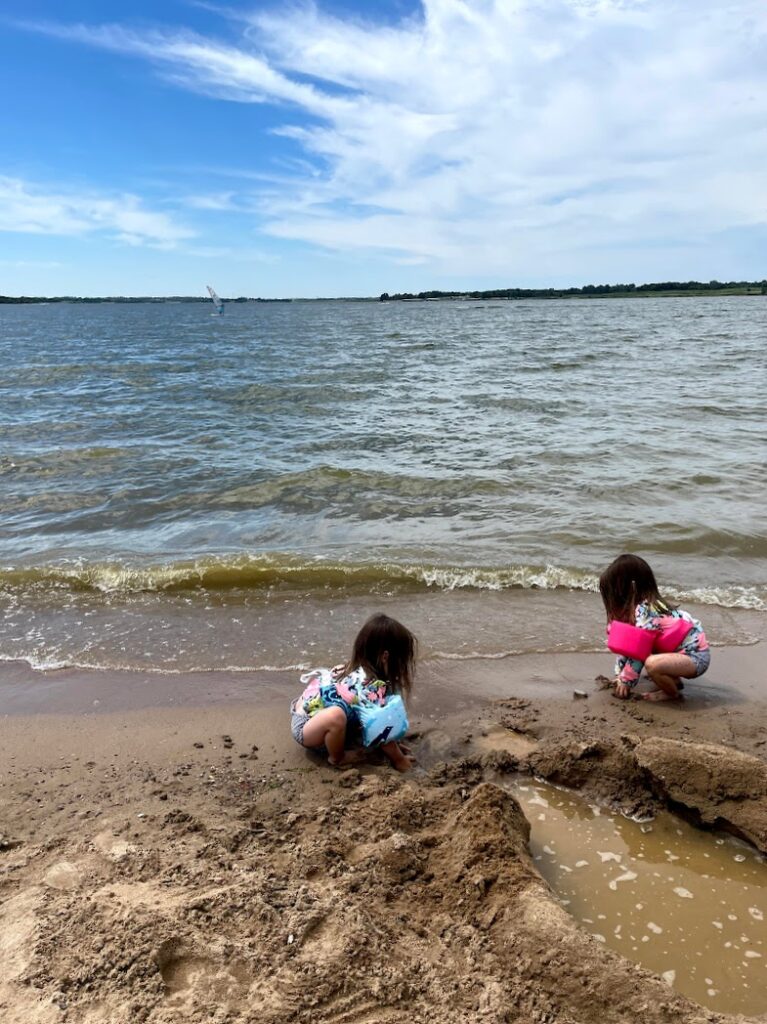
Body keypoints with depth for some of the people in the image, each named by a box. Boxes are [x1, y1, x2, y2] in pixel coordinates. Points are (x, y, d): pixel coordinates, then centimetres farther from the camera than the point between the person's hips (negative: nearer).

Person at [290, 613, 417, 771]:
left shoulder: (356, 668, -5)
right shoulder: (375, 688, -28)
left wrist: (393, 744, 13)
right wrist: (399, 760, -4)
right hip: (304, 727, -9)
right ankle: (337, 758, -6)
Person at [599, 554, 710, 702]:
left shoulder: (645, 611, -23)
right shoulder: (641, 607, 5)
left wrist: (626, 680, -11)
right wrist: (619, 675, 13)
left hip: (696, 657, -10)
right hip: (681, 651, 10)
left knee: (652, 663, -32)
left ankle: (673, 693, -4)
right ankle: (674, 681, 17)